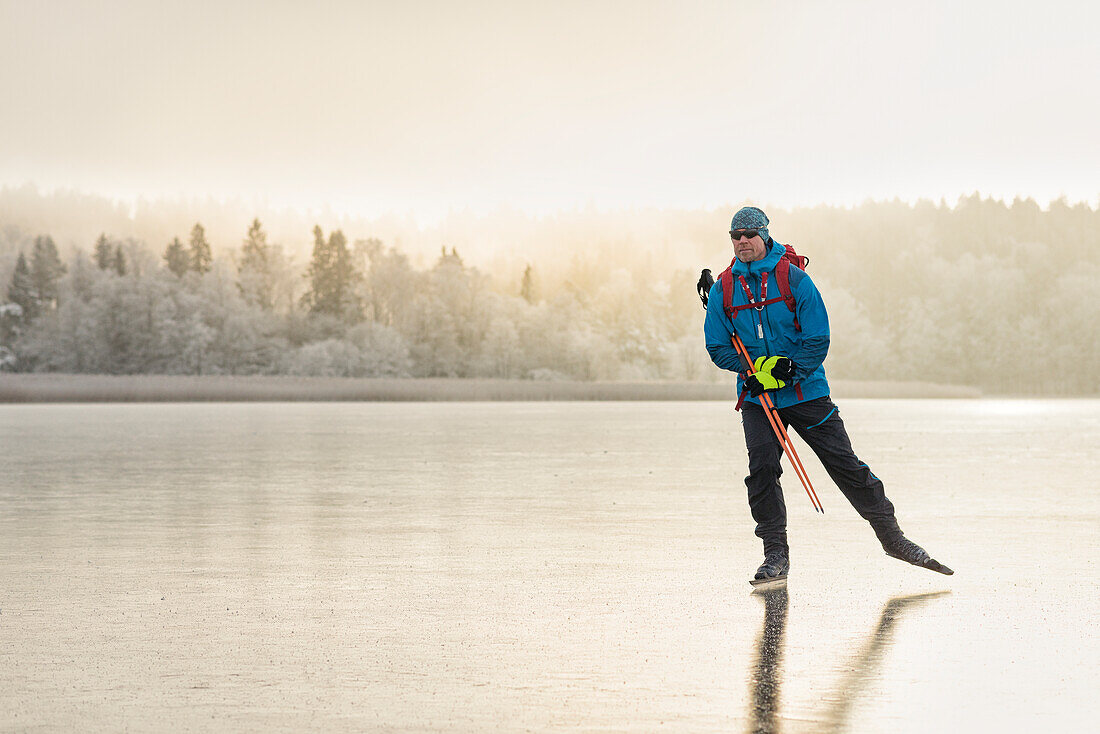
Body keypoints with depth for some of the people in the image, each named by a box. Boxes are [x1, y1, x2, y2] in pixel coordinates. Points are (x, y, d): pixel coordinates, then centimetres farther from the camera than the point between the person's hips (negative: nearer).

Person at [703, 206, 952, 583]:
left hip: (805, 391, -2)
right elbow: (718, 347, 3)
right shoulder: (723, 289, 0)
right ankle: (776, 554, -1)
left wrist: (788, 369, -20)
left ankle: (892, 537, 12)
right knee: (762, 468, -13)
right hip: (756, 396, 2)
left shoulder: (794, 279, -7)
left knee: (845, 464, -1)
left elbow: (818, 341, -8)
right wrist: (758, 367, -11)